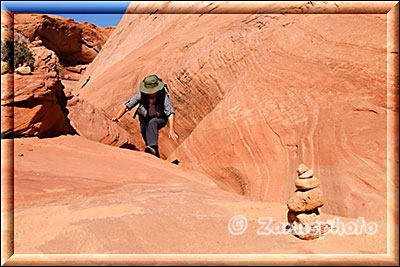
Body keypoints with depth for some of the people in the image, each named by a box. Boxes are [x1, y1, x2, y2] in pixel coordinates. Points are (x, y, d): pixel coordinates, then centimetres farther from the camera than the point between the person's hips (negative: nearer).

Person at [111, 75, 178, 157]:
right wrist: (117, 117, -42)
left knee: (152, 123, -35)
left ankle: (153, 148, -47)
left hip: (160, 119, -3)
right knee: (147, 142, -1)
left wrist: (171, 130, -46)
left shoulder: (163, 95, -30)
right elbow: (126, 106, -25)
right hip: (145, 120, 3)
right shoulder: (141, 94, -25)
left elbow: (171, 113, -34)